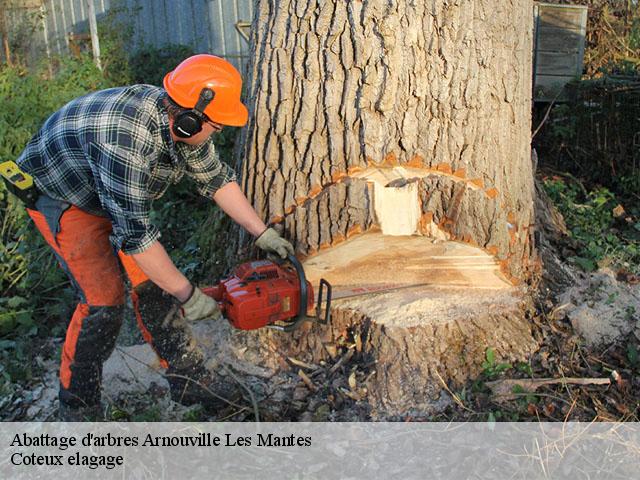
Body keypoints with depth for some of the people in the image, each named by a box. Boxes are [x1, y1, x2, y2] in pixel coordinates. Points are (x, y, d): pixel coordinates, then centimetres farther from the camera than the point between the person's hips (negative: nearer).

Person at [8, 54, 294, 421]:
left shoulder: (180, 119, -14)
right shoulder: (127, 138, -41)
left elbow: (216, 178, -1)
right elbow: (134, 233, -38)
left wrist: (263, 234, 1)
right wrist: (188, 295, -31)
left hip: (116, 194, 8)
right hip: (60, 195, -8)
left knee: (153, 278, 1)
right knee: (105, 298, -14)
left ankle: (188, 378, 12)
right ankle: (77, 405, 6)